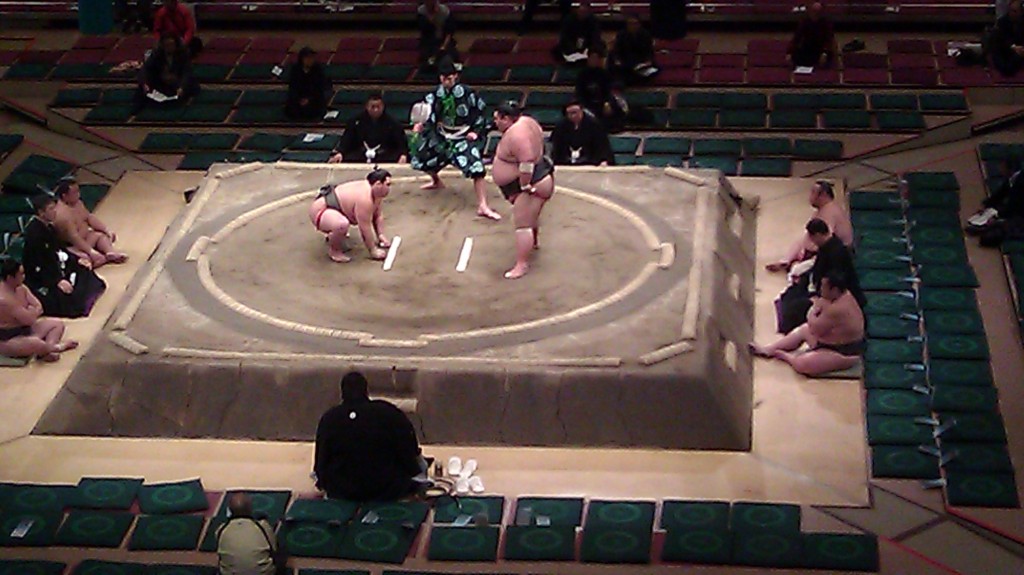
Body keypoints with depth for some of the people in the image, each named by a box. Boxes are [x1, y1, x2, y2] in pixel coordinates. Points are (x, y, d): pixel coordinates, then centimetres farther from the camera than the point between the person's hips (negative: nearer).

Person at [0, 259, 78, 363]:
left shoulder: (20, 288, 1)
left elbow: (39, 308, 4)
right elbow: (29, 319, -27)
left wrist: (31, 312, -17)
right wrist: (34, 310, -6)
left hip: (25, 330, 11)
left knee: (58, 324, 9)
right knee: (35, 343, -39)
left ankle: (46, 351, -18)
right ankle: (57, 347, -5)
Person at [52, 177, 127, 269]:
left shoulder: (77, 203, 1)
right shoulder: (63, 214, -30)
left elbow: (90, 218, 9)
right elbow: (74, 238, -32)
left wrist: (107, 230, 1)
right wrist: (91, 251, -33)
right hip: (73, 246, -11)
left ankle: (110, 252, -13)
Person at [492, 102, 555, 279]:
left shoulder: (516, 134, -27)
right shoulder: (525, 121, 5)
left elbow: (526, 163, -33)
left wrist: (525, 187, -28)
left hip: (531, 185, -11)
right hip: (539, 177, 11)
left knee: (523, 224, -11)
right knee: (530, 216, 33)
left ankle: (522, 265, -12)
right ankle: (532, 243, 57)